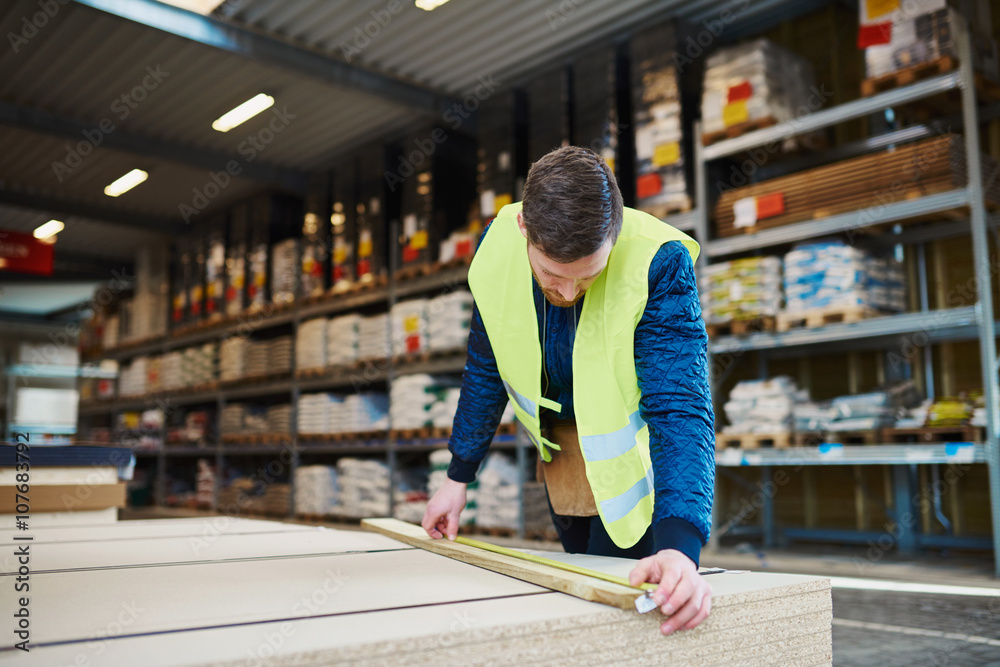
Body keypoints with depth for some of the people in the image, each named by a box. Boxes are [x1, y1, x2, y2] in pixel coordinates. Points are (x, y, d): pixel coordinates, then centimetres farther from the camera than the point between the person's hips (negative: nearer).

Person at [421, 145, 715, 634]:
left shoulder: (659, 264, -33)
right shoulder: (496, 247, -20)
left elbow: (681, 408, -38)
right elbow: (486, 367, -4)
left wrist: (680, 544, -52)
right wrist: (459, 475, 0)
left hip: (633, 454, -4)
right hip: (561, 446, 4)